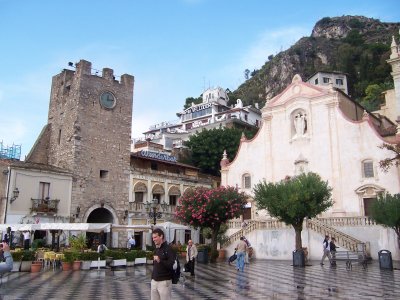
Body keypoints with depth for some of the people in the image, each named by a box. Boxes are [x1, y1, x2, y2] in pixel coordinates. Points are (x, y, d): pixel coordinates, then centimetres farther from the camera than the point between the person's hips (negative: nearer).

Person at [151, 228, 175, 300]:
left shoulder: (168, 249, -10)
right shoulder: (156, 249, 13)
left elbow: (171, 264, -18)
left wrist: (160, 261, -32)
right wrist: (152, 277, 14)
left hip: (164, 282, -7)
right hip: (154, 281, 7)